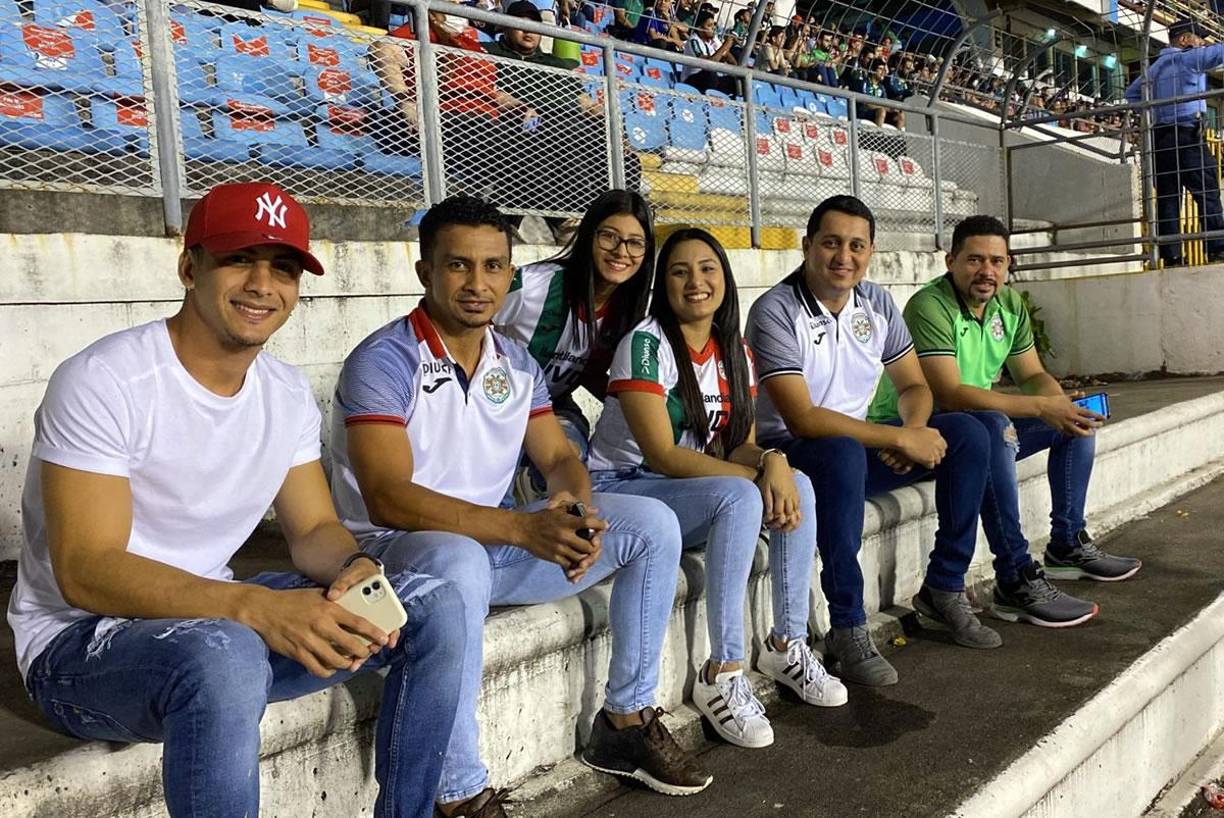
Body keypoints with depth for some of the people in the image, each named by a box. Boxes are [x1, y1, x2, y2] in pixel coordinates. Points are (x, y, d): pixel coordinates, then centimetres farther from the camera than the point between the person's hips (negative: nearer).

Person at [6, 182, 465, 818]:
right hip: (79, 643, -6)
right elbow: (86, 573, -24)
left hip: (213, 617, 7)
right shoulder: (103, 382, -18)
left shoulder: (287, 393, 3)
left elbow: (313, 529, 7)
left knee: (433, 605, -5)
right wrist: (255, 607, -37)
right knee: (225, 656, -41)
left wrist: (353, 570, -18)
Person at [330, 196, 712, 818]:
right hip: (397, 546, -6)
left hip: (496, 539, 7)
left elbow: (559, 458, 8)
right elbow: (388, 499, -25)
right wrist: (524, 527, -35)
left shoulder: (517, 363, 6)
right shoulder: (383, 361, -16)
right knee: (459, 564, -42)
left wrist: (571, 506, -19)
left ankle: (627, 721, 6)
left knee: (653, 524, -4)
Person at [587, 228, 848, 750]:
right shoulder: (646, 344, -16)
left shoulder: (734, 352, 6)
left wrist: (772, 461, -22)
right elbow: (662, 455, -21)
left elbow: (740, 445, 2)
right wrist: (756, 477, -24)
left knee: (797, 487, -14)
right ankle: (722, 675, -24)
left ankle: (788, 645, -2)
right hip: (620, 489, -7)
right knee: (741, 498, -31)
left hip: (684, 489, 7)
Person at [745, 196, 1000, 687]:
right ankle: (848, 628, -29)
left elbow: (914, 386, 9)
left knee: (966, 434, -9)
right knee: (843, 453, -40)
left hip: (860, 447, 7)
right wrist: (898, 438, -26)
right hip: (791, 454, -7)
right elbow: (802, 419, -26)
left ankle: (944, 588, 1)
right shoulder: (775, 312, -19)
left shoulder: (877, 304, 4)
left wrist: (913, 430, -15)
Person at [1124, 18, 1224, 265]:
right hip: (1187, 133, -7)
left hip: (1160, 136, 7)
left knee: (1167, 198, 2)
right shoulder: (1188, 58, -1)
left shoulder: (1155, 67, 20)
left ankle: (1171, 257, -2)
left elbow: (1132, 92, 26)